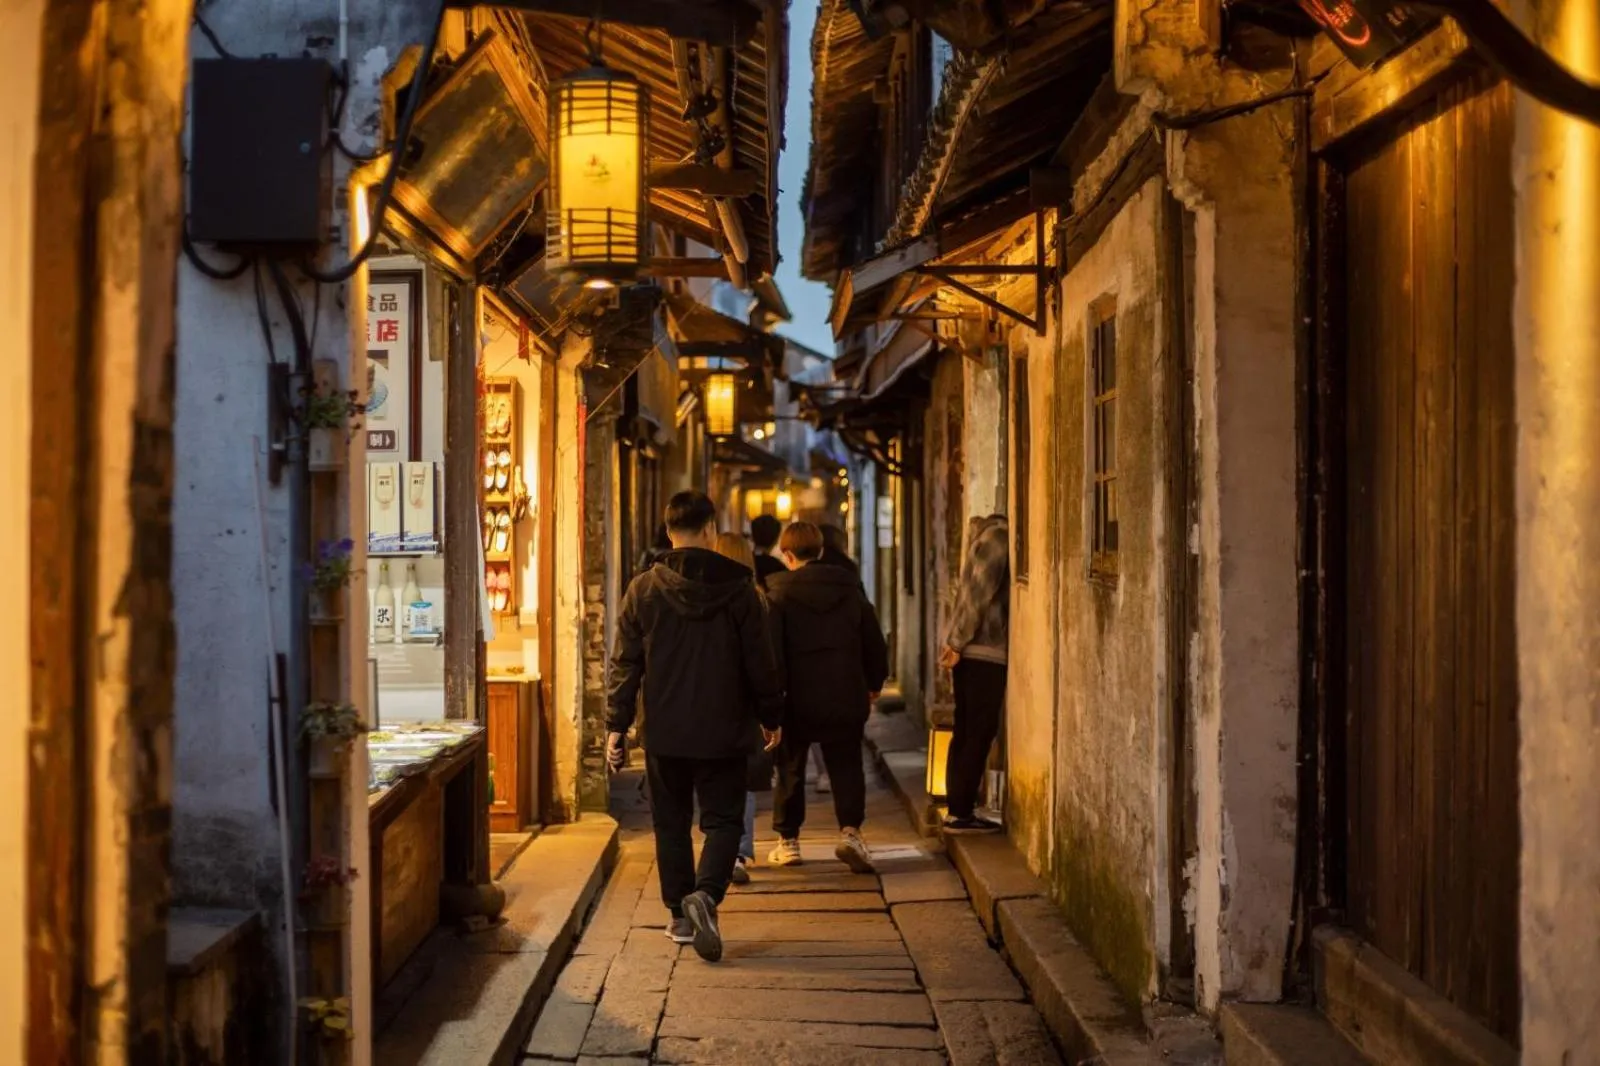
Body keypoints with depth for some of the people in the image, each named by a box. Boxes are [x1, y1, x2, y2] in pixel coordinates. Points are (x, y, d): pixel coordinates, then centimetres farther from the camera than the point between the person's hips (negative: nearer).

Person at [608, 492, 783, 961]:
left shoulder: (644, 589, -3)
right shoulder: (738, 587, -5)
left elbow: (625, 664, -1)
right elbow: (759, 660, -1)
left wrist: (616, 725, 5)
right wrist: (771, 715, 12)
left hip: (664, 733, 2)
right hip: (722, 731, -1)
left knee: (671, 822, 14)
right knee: (723, 819, 5)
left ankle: (680, 914, 18)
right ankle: (705, 893, -19)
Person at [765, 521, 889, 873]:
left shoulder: (777, 592, -7)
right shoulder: (851, 588, 5)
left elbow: (770, 649, -12)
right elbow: (874, 642, 10)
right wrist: (874, 683, 24)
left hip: (796, 699, -2)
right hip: (845, 697, 2)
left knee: (791, 770, 12)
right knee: (846, 767, 7)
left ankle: (788, 840, 17)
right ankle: (850, 829, -12)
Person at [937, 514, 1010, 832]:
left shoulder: (991, 536, 19)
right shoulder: (998, 537, -11)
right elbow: (977, 592, -17)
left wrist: (956, 642, 15)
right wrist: (957, 642, -18)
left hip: (969, 652, 9)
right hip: (984, 653, -9)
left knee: (966, 733, 11)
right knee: (978, 734, -5)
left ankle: (958, 809, 14)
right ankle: (961, 813, -2)